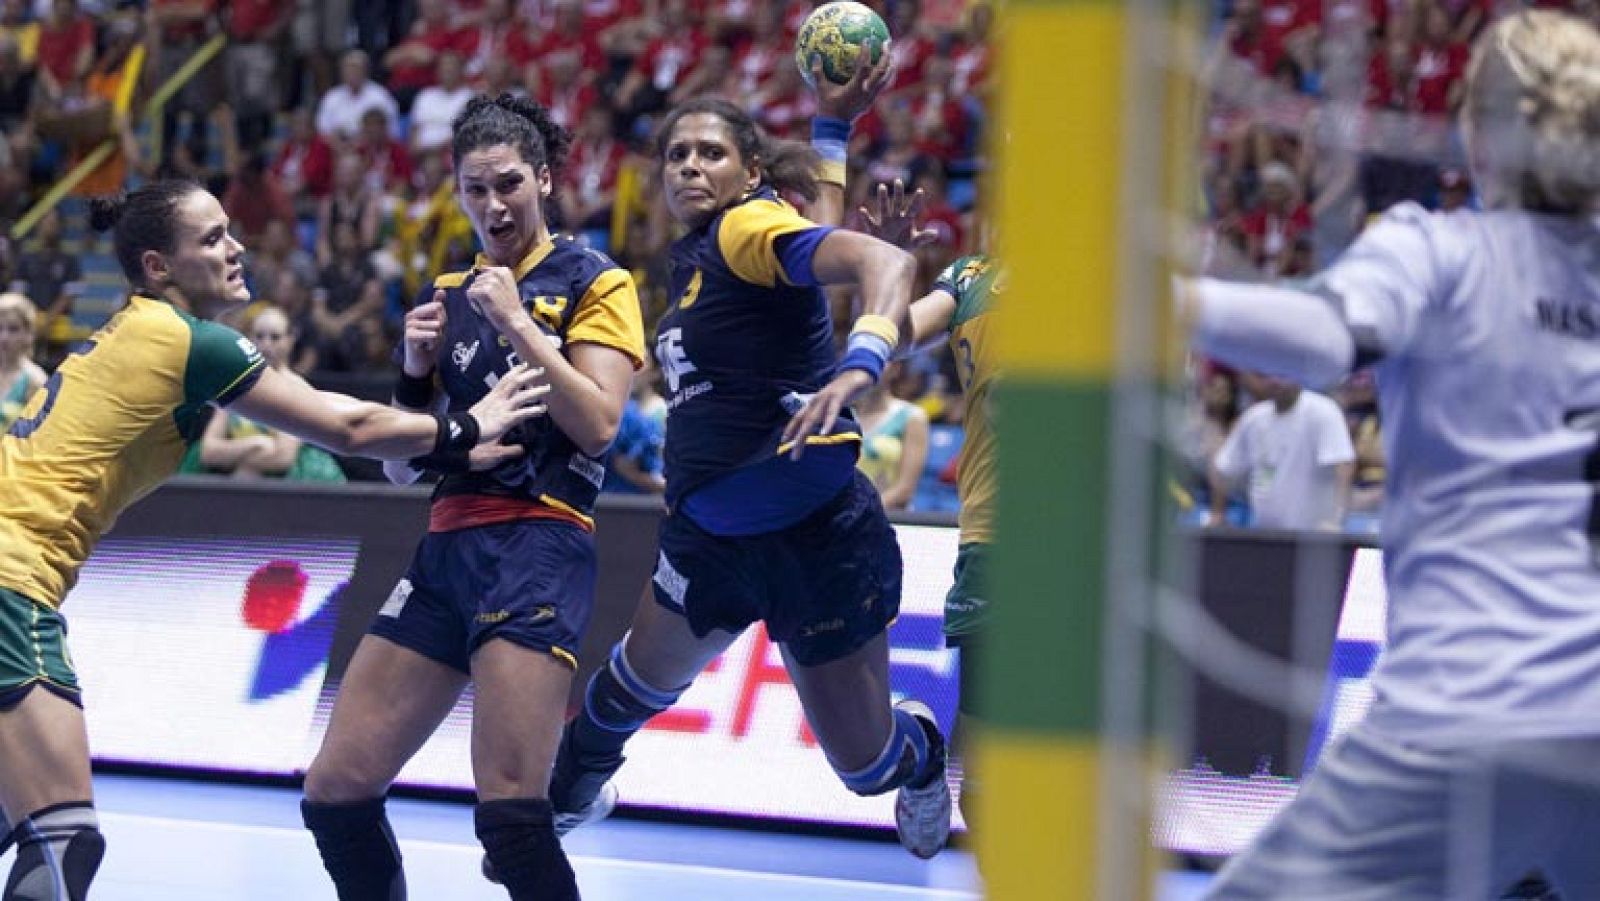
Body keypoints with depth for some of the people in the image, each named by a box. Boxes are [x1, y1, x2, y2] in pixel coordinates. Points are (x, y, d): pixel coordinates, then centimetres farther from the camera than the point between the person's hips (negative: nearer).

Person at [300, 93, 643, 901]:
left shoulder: (591, 282, 3)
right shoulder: (447, 295, 18)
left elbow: (597, 424, -11)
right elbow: (402, 466, 18)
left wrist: (517, 325, -12)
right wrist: (414, 370, 1)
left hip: (539, 542, -6)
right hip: (446, 548, 7)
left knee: (508, 812, -21)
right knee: (336, 794, 1)